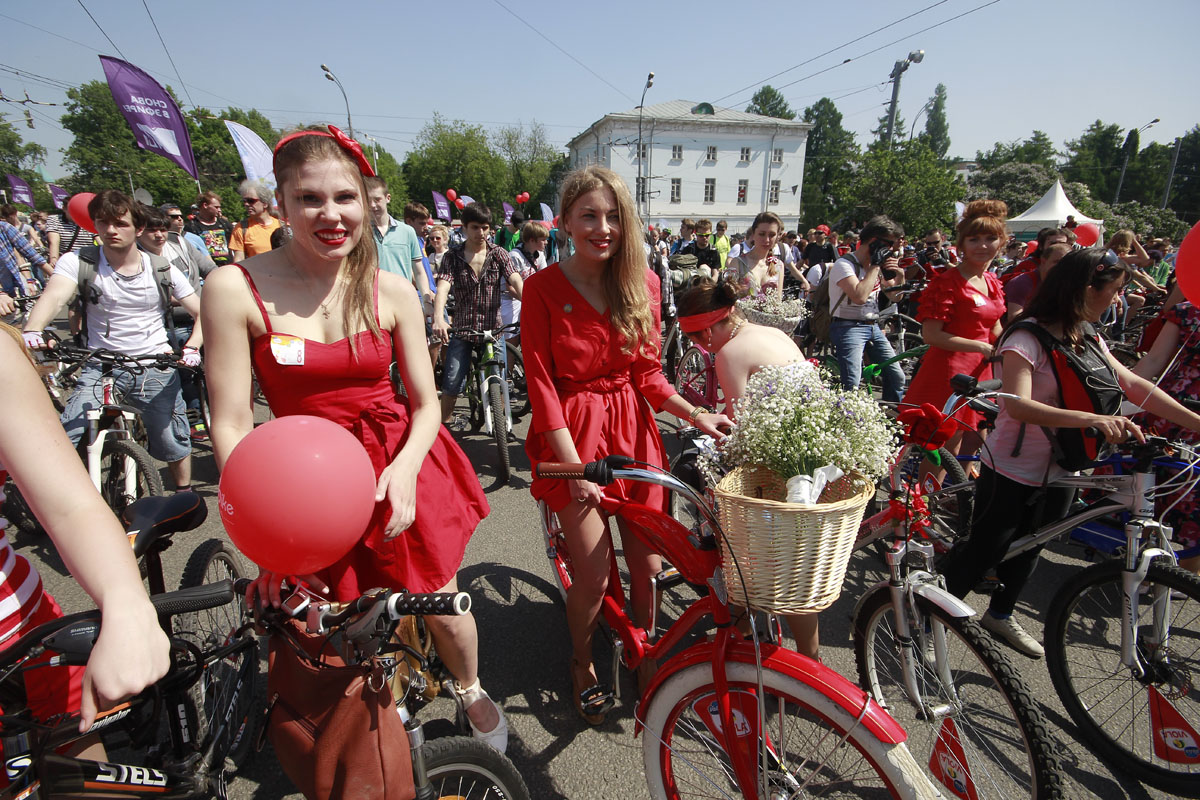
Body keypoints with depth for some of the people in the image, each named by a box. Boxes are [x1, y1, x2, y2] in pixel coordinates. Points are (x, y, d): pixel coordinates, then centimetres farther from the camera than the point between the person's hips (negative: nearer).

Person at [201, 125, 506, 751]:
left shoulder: (390, 290, -4)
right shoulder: (236, 289, -10)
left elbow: (425, 403, -1)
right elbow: (231, 425, -10)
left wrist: (405, 467, -20)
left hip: (401, 470, 1)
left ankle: (471, 692, 47)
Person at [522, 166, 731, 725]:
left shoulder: (643, 284, 2)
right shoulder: (543, 288, -9)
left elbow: (647, 374, 6)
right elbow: (541, 384, -11)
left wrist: (696, 414, -8)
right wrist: (574, 464, -18)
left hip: (633, 427, 4)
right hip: (573, 433, -3)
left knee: (647, 562, 9)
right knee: (593, 575, -2)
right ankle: (582, 666, 31)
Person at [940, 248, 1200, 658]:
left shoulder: (1088, 339, 5)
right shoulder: (1027, 336, -22)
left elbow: (1135, 385, 7)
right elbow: (1018, 405, -34)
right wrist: (1093, 418, -44)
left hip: (1059, 472, 8)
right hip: (1011, 472, -8)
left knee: (1027, 549, 21)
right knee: (982, 551, 0)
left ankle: (1000, 615, 42)